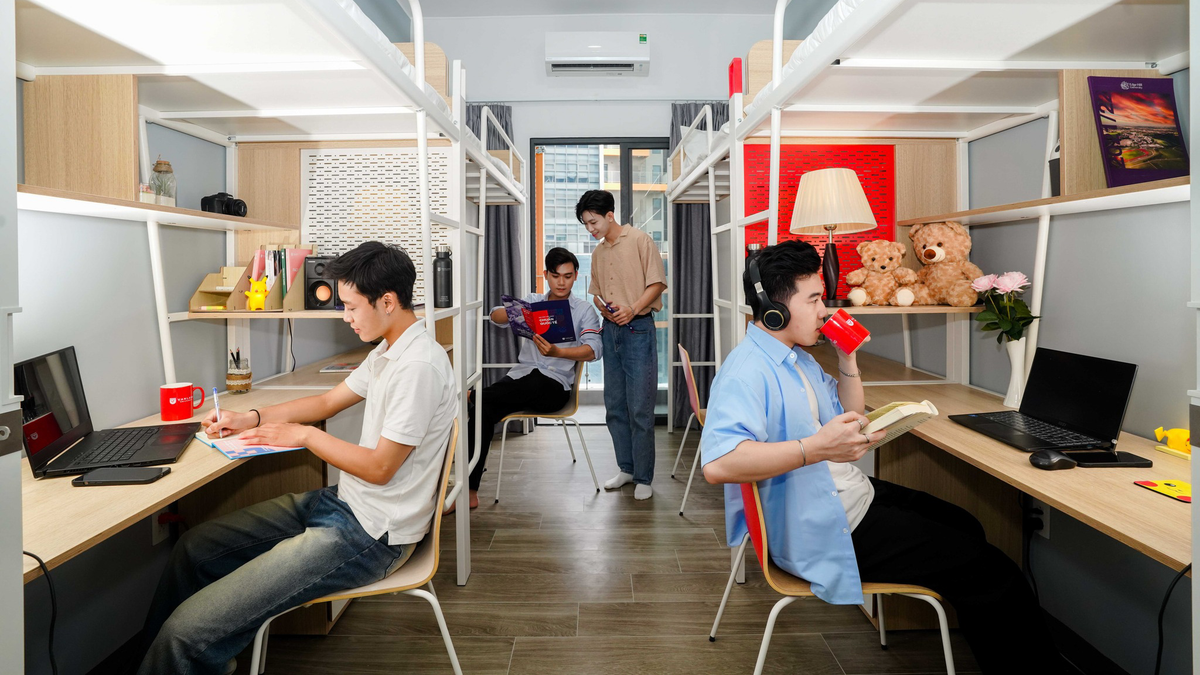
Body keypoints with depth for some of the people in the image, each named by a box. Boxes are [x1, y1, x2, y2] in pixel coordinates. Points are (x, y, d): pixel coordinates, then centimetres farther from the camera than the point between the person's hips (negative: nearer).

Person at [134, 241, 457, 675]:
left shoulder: (419, 366, -23)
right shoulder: (387, 352, 10)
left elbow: (379, 468, -20)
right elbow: (327, 402, 22)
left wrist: (304, 435, -8)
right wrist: (249, 419, 12)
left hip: (371, 535, -10)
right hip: (343, 502, 11)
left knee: (189, 631, -15)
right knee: (195, 547, 17)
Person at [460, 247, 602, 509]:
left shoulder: (584, 310, 8)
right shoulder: (531, 301, 17)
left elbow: (593, 350, -10)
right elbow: (495, 316, 4)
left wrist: (557, 352, -27)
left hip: (556, 384, -3)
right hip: (520, 377, 3)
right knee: (484, 411, -25)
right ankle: (470, 492, -20)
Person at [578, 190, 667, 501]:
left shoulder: (640, 240, -4)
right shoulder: (598, 252, 16)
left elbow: (657, 282, -8)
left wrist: (632, 309, -20)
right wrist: (604, 307, -3)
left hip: (638, 329, -7)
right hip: (610, 330, 7)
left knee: (640, 408, -5)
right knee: (614, 406, 10)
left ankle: (643, 478, 6)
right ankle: (626, 468, 24)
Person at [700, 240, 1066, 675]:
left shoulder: (798, 358, 10)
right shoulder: (746, 371, -25)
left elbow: (848, 418, 21)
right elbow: (717, 463, -39)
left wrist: (848, 359, 6)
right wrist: (815, 448, -42)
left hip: (858, 494, 11)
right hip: (826, 529, -11)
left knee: (965, 528, 25)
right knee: (990, 573, -8)